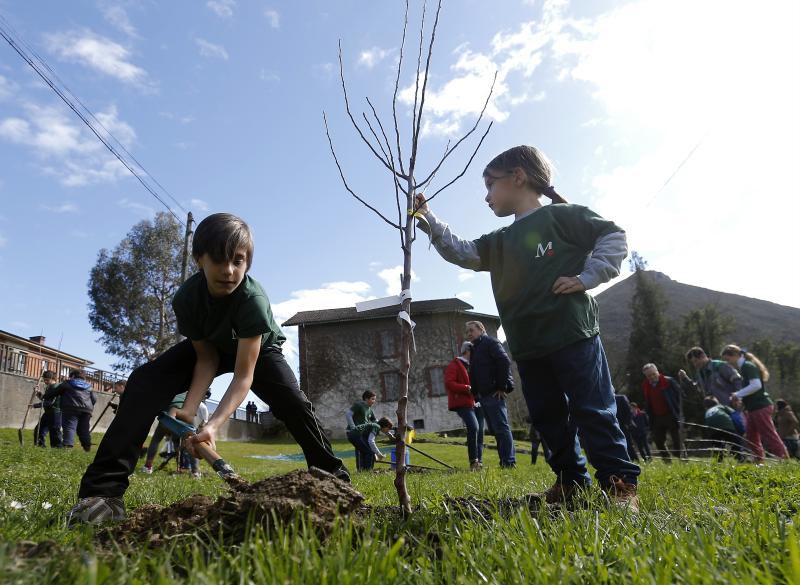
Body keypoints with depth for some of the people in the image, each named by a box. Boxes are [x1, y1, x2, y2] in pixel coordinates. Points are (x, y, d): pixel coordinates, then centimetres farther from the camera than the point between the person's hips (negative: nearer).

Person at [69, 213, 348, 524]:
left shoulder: (253, 299, -40)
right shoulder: (186, 298, -29)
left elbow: (243, 376, -40)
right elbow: (207, 358, -19)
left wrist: (213, 425, -52)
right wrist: (189, 410, -33)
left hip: (258, 349, -2)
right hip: (207, 347, 3)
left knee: (295, 404, -24)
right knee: (144, 381, -20)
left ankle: (334, 478, -2)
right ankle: (103, 490, -20)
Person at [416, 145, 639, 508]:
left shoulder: (562, 216, -2)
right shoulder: (499, 242, 17)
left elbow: (614, 237, -3)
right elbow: (461, 252, 10)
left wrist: (586, 277, -12)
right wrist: (427, 218, 4)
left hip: (572, 335, -7)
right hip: (527, 347, 7)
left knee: (592, 411, -3)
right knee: (548, 417, 12)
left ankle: (620, 483, 8)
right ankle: (571, 480, 24)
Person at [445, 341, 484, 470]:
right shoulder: (454, 365, -1)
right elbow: (449, 383, -13)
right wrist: (467, 388, -21)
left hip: (475, 403, 8)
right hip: (462, 403, -8)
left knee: (480, 430, 5)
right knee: (473, 427, -23)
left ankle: (479, 461, 13)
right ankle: (473, 461, -17)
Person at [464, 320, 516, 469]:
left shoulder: (490, 342, -2)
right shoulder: (475, 349, 25)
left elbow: (505, 362, -15)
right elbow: (473, 375, 25)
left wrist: (502, 387, -17)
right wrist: (475, 393, 12)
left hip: (494, 394, -9)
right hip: (483, 395, 9)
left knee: (501, 427, -9)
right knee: (495, 429, 9)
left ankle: (509, 461, -7)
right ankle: (505, 461, 13)